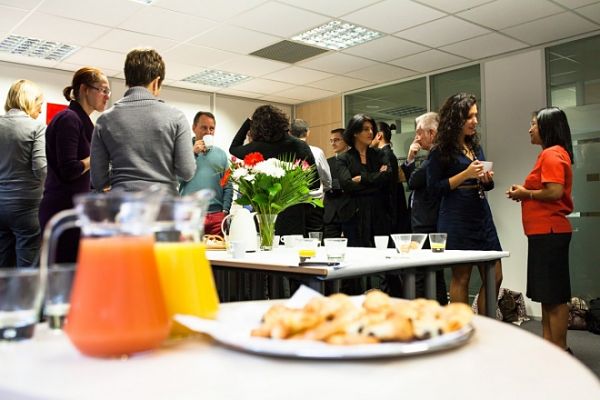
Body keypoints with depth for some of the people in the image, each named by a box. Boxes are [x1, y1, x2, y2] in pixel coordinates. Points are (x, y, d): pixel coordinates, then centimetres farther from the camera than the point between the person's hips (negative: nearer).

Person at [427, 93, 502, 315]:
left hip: (482, 214, 7)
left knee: (495, 276, 5)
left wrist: (487, 179, -1)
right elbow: (434, 186, -9)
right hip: (456, 218, -7)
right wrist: (466, 174, -16)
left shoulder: (475, 146, 15)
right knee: (461, 277, -2)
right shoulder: (441, 151, -4)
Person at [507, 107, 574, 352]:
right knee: (546, 292, 13)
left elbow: (555, 192, -23)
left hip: (549, 232, -10)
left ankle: (559, 350, 2)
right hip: (545, 231, 10)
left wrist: (526, 193, -9)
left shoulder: (552, 154, -12)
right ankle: (547, 343, 19)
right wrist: (526, 191, 9)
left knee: (554, 294, -5)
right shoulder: (554, 153, 19)